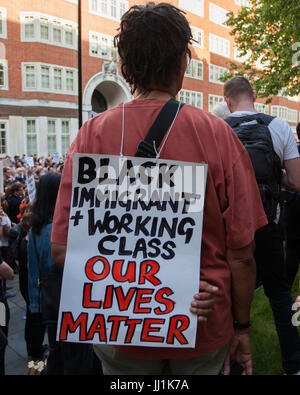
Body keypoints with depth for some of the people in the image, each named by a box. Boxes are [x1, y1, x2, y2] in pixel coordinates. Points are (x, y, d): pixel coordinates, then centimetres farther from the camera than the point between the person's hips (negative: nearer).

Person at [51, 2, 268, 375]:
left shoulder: (92, 134, -13)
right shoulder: (218, 134, -15)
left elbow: (62, 249, -14)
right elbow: (241, 252, -10)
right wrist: (241, 328, 4)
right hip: (207, 331, 0)